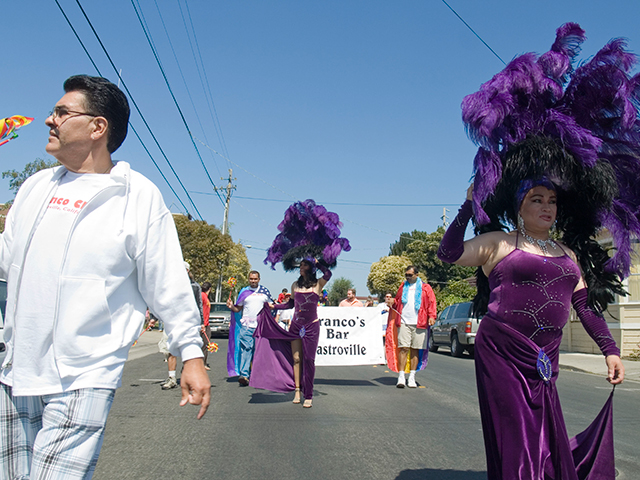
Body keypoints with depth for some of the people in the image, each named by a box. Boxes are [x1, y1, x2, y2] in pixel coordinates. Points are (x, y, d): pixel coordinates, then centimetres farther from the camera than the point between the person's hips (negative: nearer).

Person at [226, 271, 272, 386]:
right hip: (246, 325, -1)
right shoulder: (243, 292, 10)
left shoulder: (265, 291, 12)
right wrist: (231, 307, -8)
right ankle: (244, 375, -18)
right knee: (246, 348, -12)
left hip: (261, 326, 1)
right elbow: (238, 309, 11)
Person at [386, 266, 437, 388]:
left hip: (419, 323, -1)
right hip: (403, 323, 1)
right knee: (403, 348, -7)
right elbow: (397, 301, 25)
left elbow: (431, 302, 5)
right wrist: (393, 302, 3)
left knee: (415, 350, 3)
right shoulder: (402, 287, 18)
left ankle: (412, 377, 10)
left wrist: (432, 316, -9)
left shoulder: (425, 287, 10)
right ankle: (401, 377, -5)